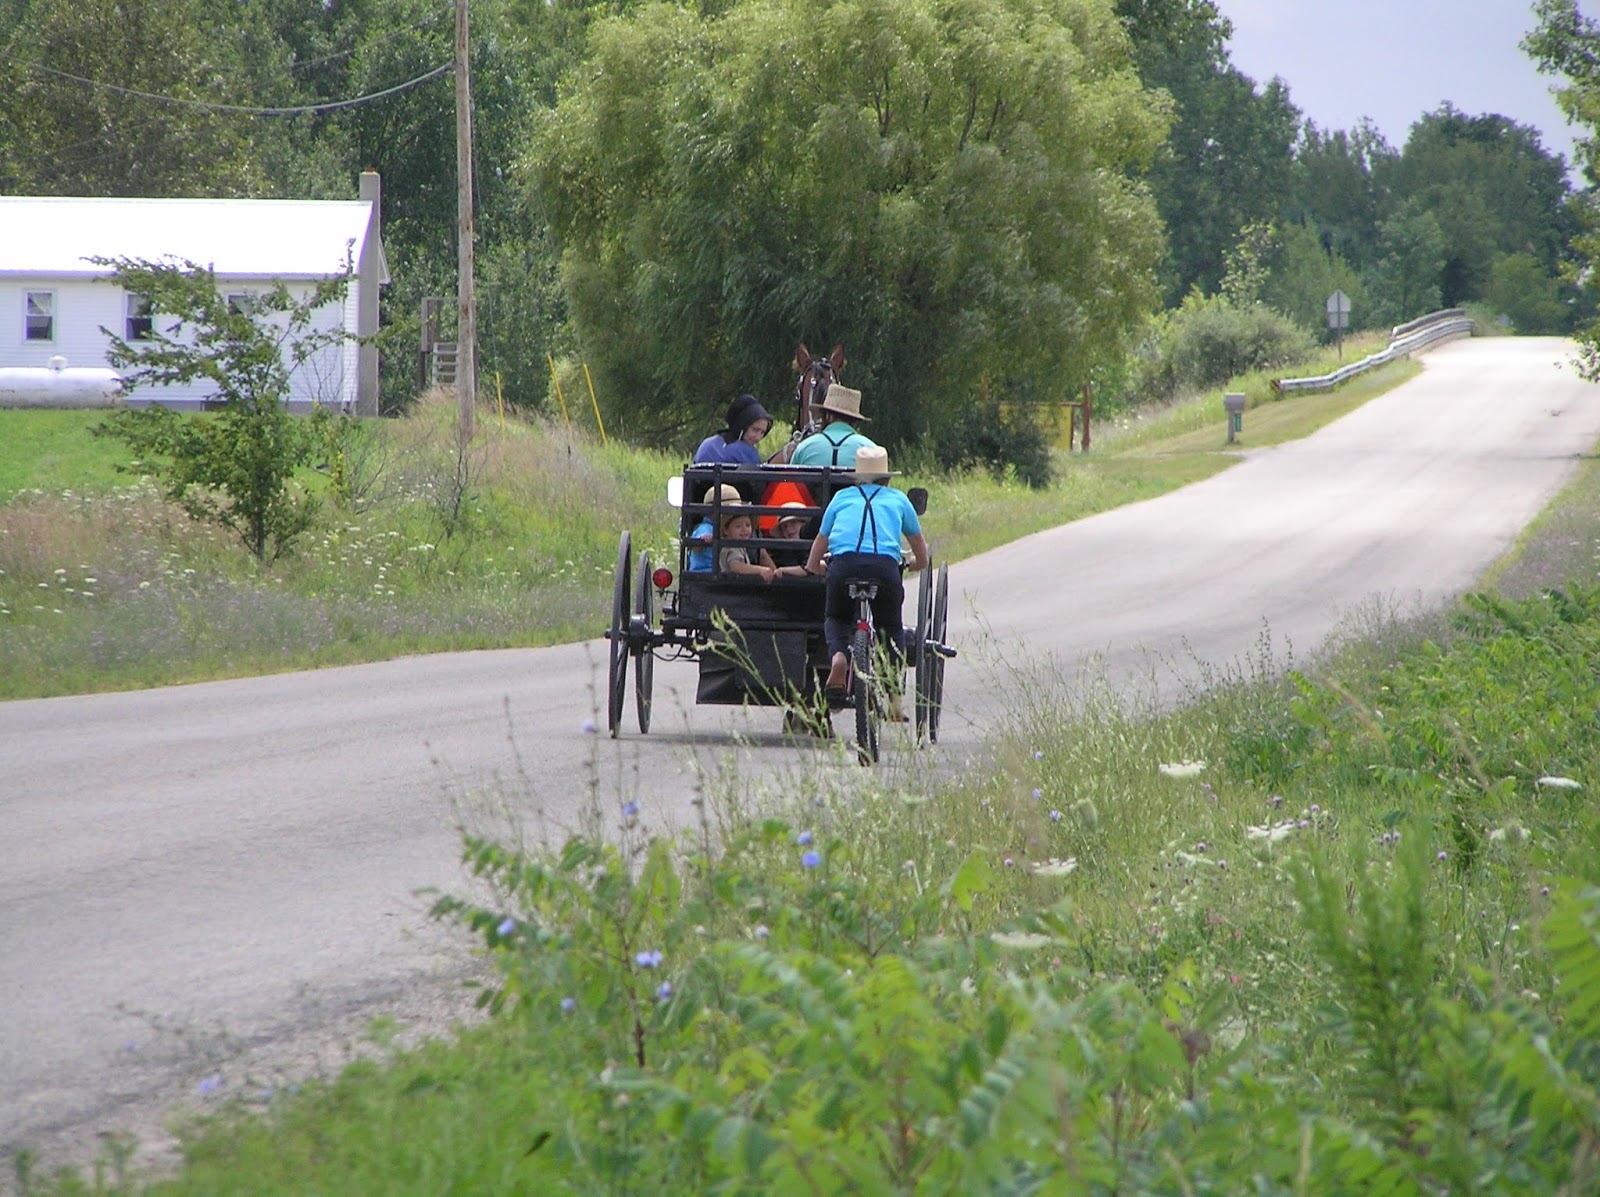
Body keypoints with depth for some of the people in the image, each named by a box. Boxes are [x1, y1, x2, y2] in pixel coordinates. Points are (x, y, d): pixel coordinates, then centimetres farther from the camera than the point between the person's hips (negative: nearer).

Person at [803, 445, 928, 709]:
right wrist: (911, 564, 61)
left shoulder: (842, 497, 29)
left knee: (836, 619, 26)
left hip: (844, 563, 0)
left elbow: (813, 563, 36)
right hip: (884, 566, 0)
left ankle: (838, 656, -6)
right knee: (891, 628, 22)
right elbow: (922, 559, 39)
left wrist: (814, 566, 58)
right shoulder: (898, 499, 29)